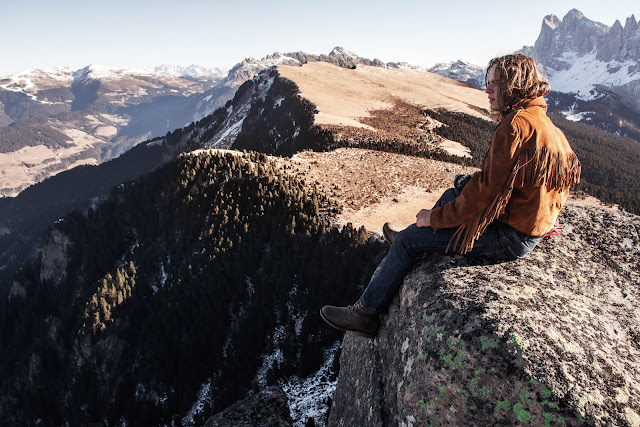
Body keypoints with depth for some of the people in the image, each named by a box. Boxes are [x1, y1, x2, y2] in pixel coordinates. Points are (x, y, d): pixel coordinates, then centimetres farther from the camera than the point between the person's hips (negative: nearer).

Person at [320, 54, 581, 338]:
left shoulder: (516, 125, -24)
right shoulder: (542, 122, 9)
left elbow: (485, 190, -26)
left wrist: (435, 218, -15)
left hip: (510, 237, -10)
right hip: (530, 228, 10)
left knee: (408, 241, -6)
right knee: (452, 194, 27)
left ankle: (366, 313, 8)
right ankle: (409, 242, 49)